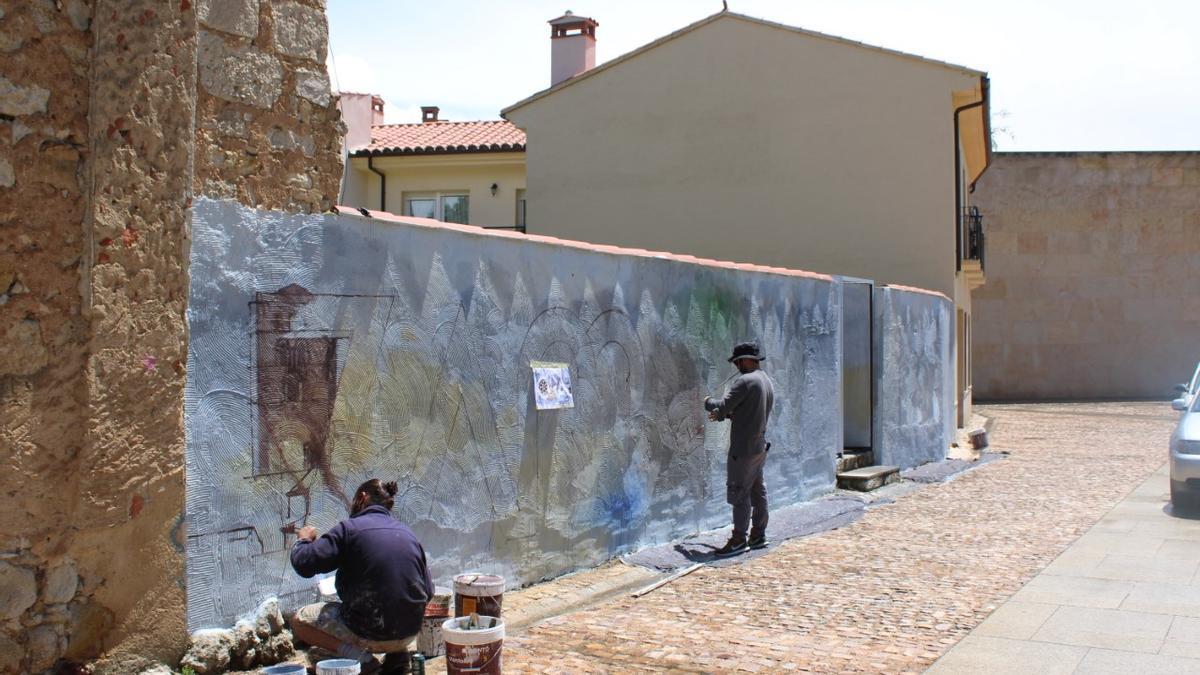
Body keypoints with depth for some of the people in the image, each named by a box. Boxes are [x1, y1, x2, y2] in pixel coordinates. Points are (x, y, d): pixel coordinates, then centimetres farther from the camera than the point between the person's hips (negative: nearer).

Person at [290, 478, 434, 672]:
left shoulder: (350, 528, -7)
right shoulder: (408, 533, 8)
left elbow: (304, 564, -11)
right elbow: (428, 592, 9)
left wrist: (303, 540, 11)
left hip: (370, 634, -5)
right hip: (409, 633, 6)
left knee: (299, 621, 13)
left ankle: (356, 654, -6)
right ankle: (397, 652, 11)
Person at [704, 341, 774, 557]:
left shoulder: (745, 381, -17)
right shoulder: (767, 382, 13)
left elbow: (724, 405, -18)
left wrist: (708, 402, 2)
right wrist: (723, 414, 18)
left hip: (744, 449, -9)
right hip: (760, 446, 9)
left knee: (739, 493, -5)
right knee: (757, 491, 13)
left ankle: (738, 540, -2)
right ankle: (758, 536, 19)